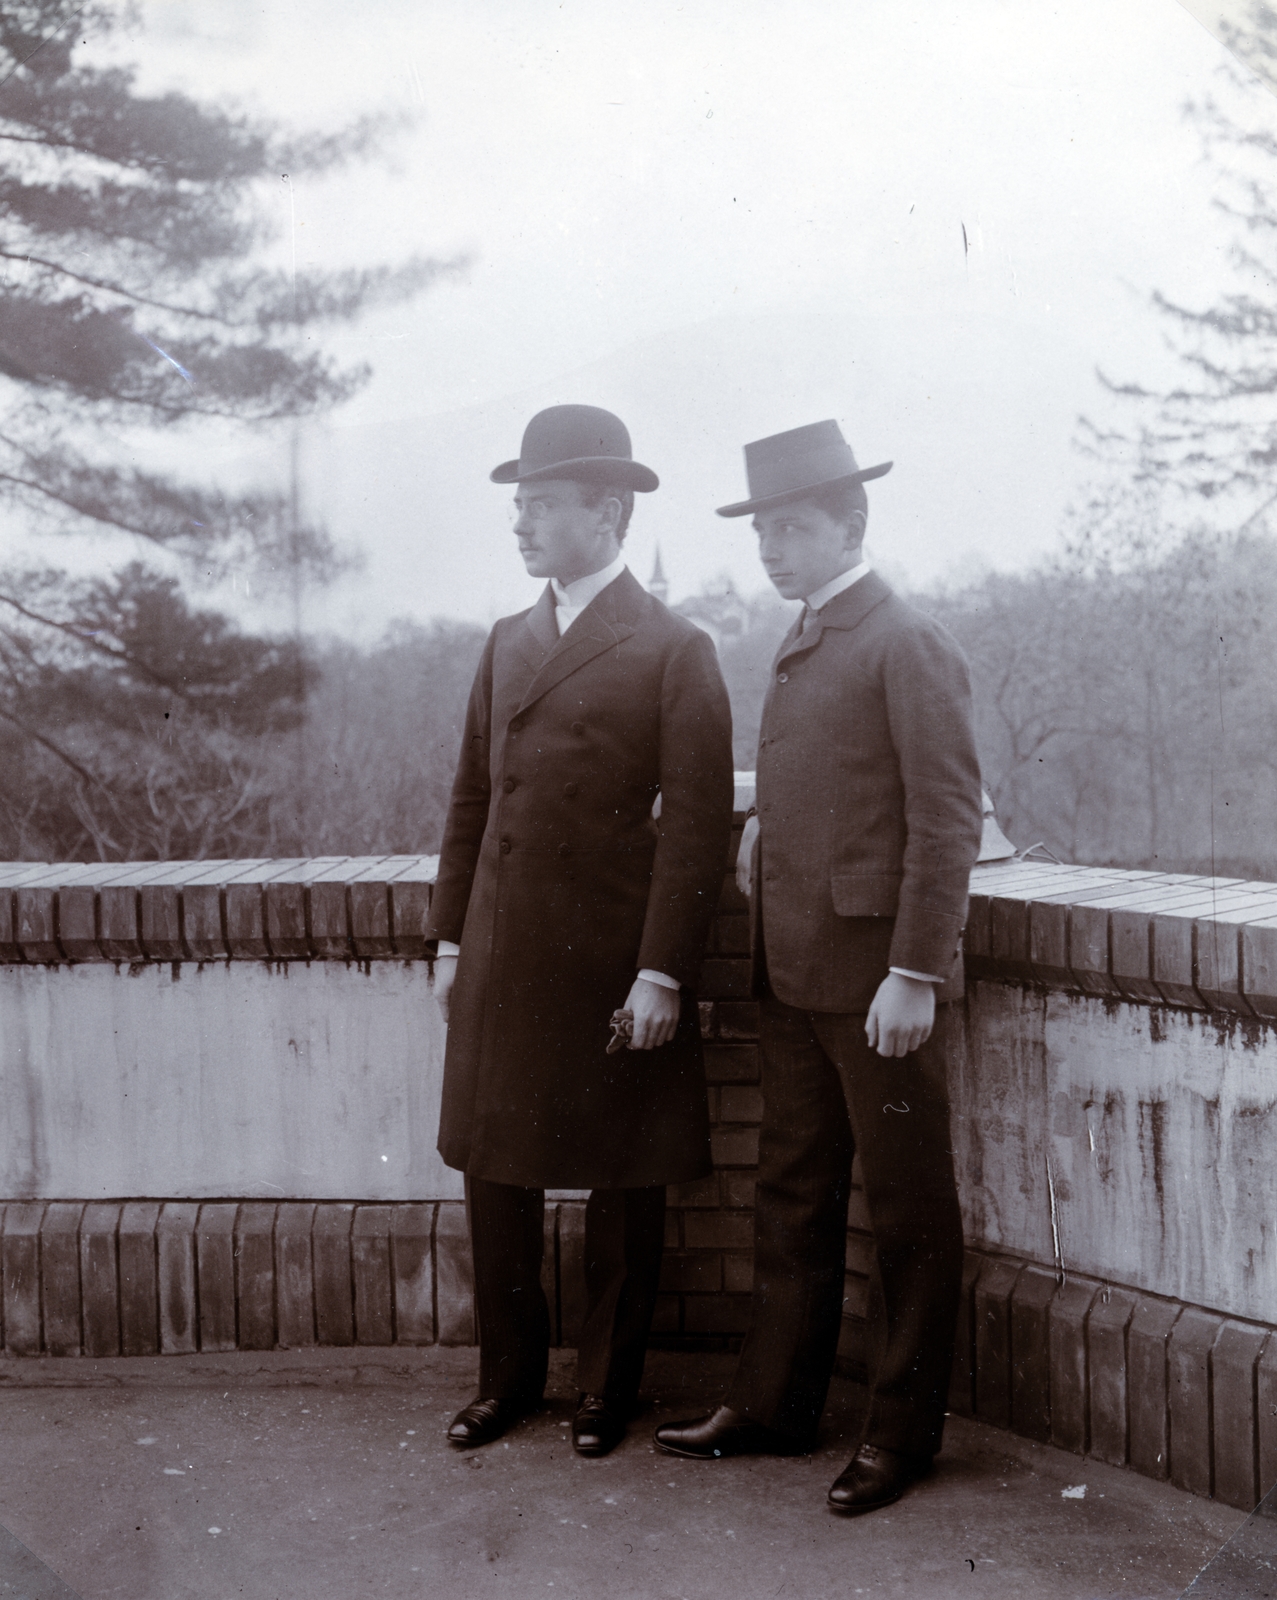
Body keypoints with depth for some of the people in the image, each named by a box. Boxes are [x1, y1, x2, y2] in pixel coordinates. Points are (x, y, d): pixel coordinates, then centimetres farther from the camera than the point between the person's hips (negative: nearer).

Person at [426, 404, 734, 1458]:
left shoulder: (674, 651, -5)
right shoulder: (507, 643, 13)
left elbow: (696, 825, -10)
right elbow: (472, 799, 15)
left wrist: (663, 972, -15)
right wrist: (450, 937, 10)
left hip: (614, 964, -5)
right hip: (502, 960, 6)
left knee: (623, 1186, 9)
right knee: (494, 1170, 12)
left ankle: (610, 1387, 26)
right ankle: (509, 1377, 29)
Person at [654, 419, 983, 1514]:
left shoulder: (908, 645, -10)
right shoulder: (799, 648, 15)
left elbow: (948, 820, -14)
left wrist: (915, 973, -18)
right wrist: (768, 951, 11)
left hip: (876, 980, -8)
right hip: (793, 974, 8)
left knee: (908, 1207, 6)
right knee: (793, 1195, 16)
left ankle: (906, 1428, 19)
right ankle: (775, 1403, 28)